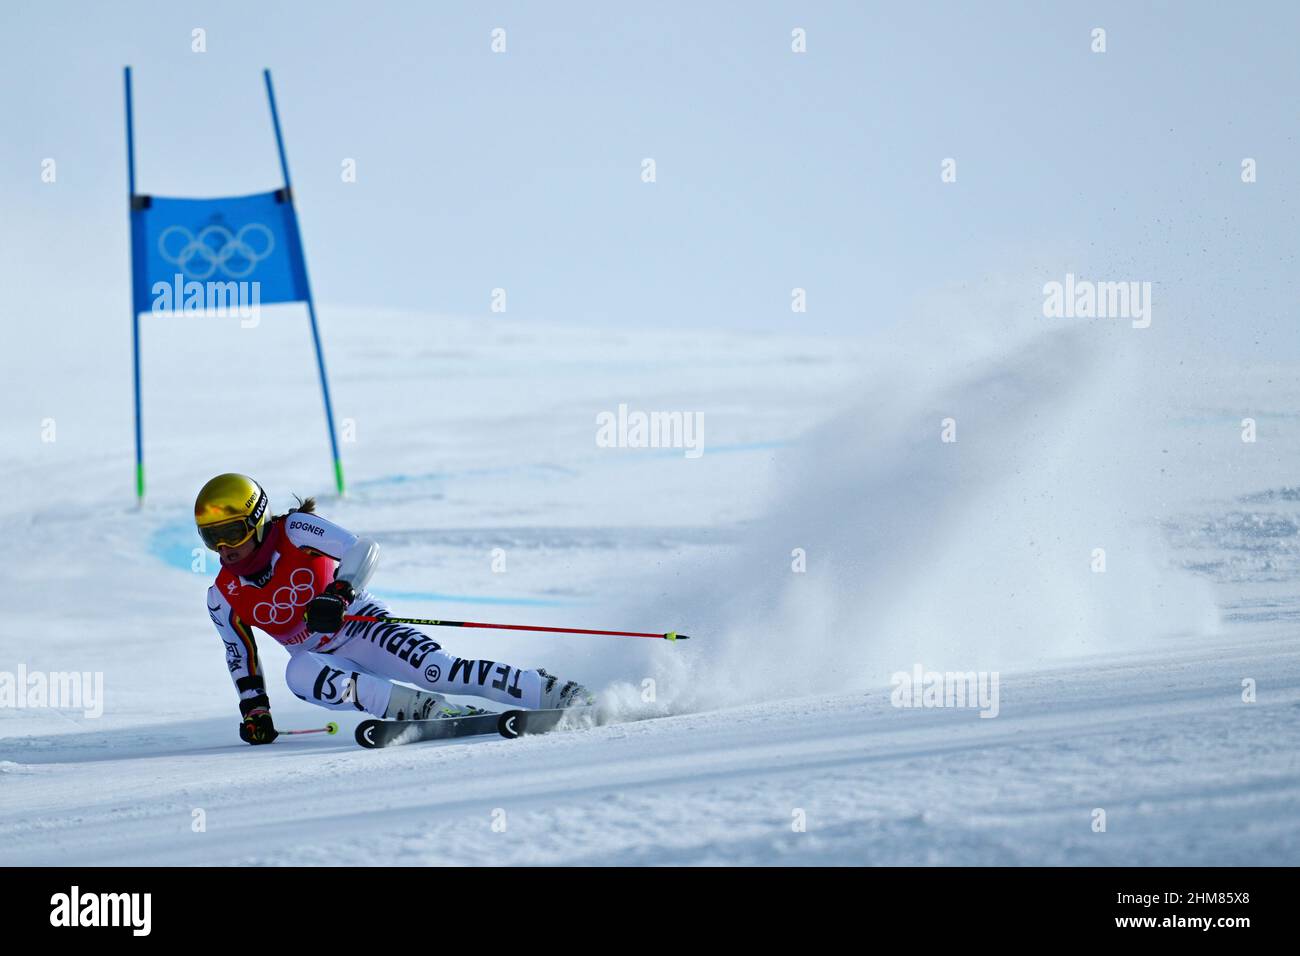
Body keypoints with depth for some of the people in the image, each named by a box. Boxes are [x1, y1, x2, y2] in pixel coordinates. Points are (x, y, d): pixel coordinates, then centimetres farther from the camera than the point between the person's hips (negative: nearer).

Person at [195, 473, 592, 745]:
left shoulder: (295, 531, -15)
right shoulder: (223, 599, -1)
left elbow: (362, 550, -22)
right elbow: (240, 656, 15)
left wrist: (338, 594, -39)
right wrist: (254, 711, 8)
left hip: (363, 625, -3)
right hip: (322, 659, 4)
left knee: (439, 669, -27)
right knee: (299, 674, -33)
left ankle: (554, 692, -24)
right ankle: (418, 707, -37)